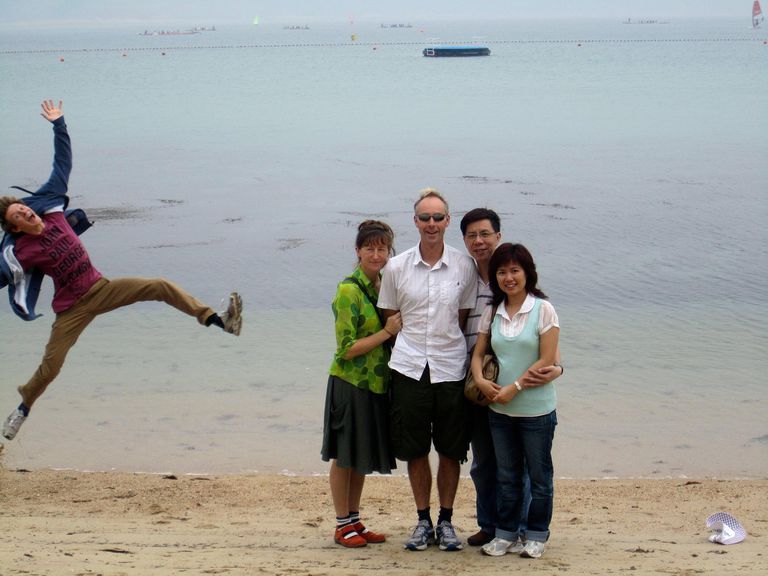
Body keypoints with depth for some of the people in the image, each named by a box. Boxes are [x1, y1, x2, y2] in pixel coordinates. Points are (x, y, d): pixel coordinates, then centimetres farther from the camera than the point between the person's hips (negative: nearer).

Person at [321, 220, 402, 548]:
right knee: (344, 456, 3)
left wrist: (400, 328, 0)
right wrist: (387, 332, -18)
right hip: (351, 383, -7)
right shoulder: (349, 290, -15)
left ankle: (354, 520, 24)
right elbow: (347, 348, -18)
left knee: (362, 457, 14)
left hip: (377, 383, 7)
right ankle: (342, 524, 11)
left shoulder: (385, 285, 7)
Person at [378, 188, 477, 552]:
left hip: (451, 368, 0)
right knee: (414, 450, 6)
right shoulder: (396, 267, 2)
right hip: (409, 368, 0)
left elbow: (465, 317, 7)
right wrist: (410, 344, 1)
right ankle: (423, 520, 20)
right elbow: (390, 319, 10)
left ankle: (446, 520, 20)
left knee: (451, 450, 6)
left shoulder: (464, 266, 1)